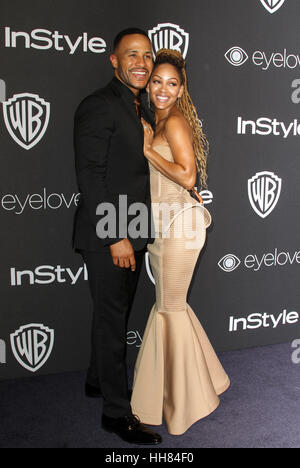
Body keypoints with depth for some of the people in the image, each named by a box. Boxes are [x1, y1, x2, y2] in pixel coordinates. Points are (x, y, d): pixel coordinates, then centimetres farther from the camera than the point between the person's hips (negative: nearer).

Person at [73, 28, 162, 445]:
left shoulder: (140, 109, 16)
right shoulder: (97, 106, -12)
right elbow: (91, 177, -18)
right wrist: (116, 236, -20)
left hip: (131, 234, 9)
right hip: (106, 236, -9)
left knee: (117, 313, 19)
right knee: (111, 319, 1)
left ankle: (99, 379, 40)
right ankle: (117, 411, 16)